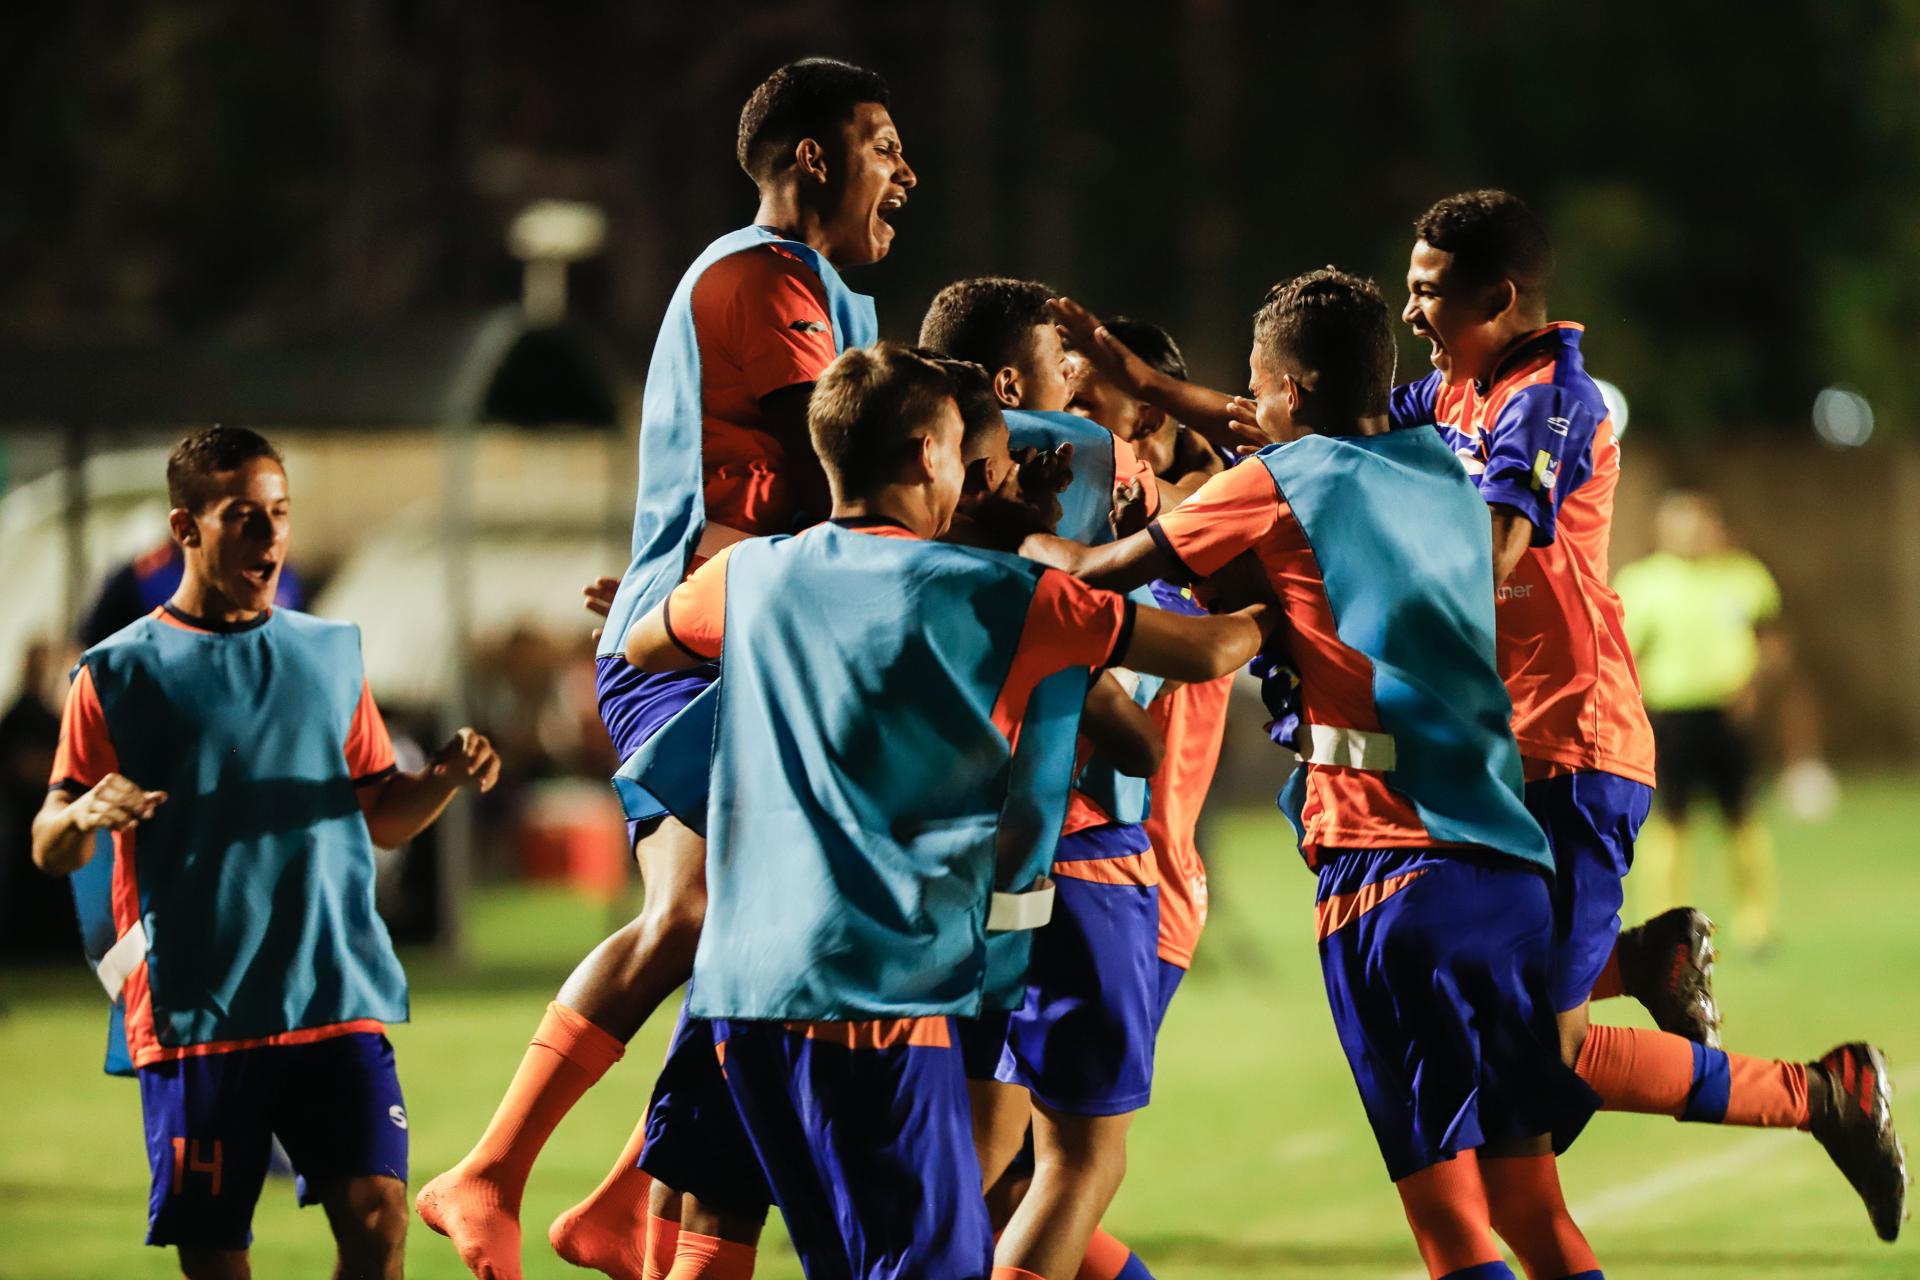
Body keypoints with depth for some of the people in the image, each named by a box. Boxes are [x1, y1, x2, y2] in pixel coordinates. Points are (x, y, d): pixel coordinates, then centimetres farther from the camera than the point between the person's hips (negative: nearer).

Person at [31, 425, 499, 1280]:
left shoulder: (330, 655, 14)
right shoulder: (119, 674, 3)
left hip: (339, 998, 2)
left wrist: (445, 778, -1)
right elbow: (49, 849, 2)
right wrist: (85, 816, -21)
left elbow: (380, 816, 20)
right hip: (192, 1012, -2)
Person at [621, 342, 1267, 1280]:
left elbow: (637, 647, 34)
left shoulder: (752, 576, 12)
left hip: (742, 987, 6)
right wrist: (1266, 620, 26)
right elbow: (1205, 653, 5)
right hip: (879, 992, -6)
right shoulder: (994, 596, -1)